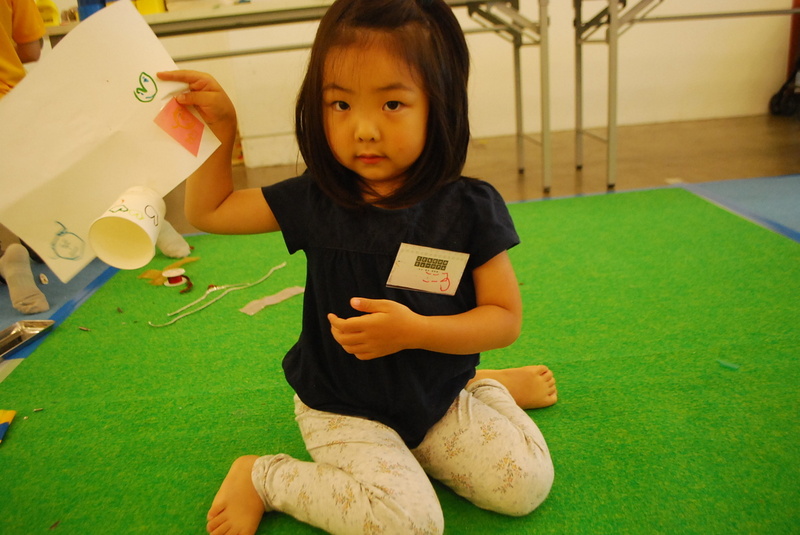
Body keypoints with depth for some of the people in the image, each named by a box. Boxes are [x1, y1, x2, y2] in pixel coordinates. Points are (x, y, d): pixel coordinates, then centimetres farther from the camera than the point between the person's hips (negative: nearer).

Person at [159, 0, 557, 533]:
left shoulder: (470, 208, -13)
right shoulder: (315, 200, -9)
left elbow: (506, 317, -11)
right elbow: (208, 211, 4)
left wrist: (414, 331, -25)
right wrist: (220, 127, -9)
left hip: (436, 400, 2)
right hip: (343, 409, -1)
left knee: (526, 482, -7)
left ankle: (486, 385, 21)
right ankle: (261, 477, 2)